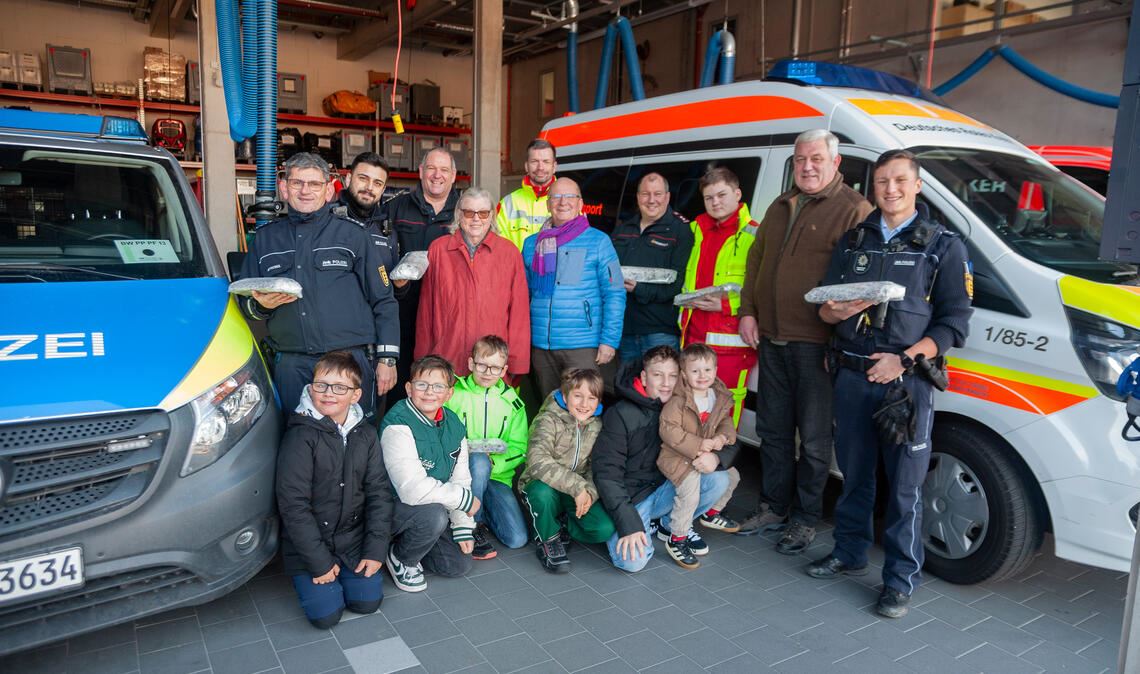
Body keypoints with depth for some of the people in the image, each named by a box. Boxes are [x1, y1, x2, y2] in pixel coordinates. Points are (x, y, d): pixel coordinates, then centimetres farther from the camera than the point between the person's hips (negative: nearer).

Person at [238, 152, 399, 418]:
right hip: (290, 364, 3)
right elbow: (246, 304, 21)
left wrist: (387, 359, -3)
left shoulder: (355, 234, 4)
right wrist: (261, 305, -3)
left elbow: (384, 302, 2)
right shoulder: (265, 238, 14)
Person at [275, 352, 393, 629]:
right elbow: (293, 505, -17)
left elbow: (379, 492, 0)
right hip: (309, 542, -4)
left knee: (367, 601, -6)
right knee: (326, 615, -9)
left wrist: (376, 550, -6)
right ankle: (305, 576, 20)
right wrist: (319, 561, -16)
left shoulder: (366, 434, -1)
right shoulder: (301, 437, -17)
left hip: (353, 537, 4)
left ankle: (345, 571, 23)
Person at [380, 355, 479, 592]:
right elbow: (412, 489, -33)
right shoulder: (398, 426, -25)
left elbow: (460, 479, 4)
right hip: (391, 507, -7)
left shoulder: (454, 424, -1)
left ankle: (405, 543, 22)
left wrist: (463, 528, -3)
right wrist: (466, 499, -23)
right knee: (434, 514, -35)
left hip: (435, 507, 7)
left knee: (460, 564, 0)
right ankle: (400, 558, -4)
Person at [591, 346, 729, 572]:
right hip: (631, 497, -4)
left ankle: (672, 524, 6)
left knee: (719, 480, -18)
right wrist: (628, 524, -25)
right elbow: (606, 473, -17)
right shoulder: (621, 415, -16)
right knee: (632, 561, -27)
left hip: (664, 489, 5)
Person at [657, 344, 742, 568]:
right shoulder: (677, 401, -21)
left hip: (708, 455, 8)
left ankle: (712, 514, 43)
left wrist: (722, 438, -16)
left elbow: (726, 423, 8)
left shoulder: (720, 398, 2)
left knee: (732, 476, 17)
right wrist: (699, 446, -25)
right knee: (691, 486, -28)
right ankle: (676, 539, -13)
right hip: (676, 456, -8)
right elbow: (669, 431, -25)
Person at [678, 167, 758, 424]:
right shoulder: (698, 232, 16)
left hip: (731, 342, -6)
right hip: (694, 336, 7)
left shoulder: (753, 235, -6)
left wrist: (726, 305, -20)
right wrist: (683, 318, 14)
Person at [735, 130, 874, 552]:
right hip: (770, 339, 7)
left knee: (814, 438, 4)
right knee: (773, 430, 16)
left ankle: (805, 519, 19)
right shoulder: (780, 208, 17)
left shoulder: (854, 210, -6)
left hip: (816, 343, -7)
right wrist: (748, 311, 9)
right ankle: (773, 507, 30)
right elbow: (755, 260, 19)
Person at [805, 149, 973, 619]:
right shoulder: (852, 241, 14)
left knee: (904, 486, 1)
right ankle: (848, 554, 31)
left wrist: (904, 359, -16)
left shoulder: (943, 246, 3)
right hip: (851, 376, 4)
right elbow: (823, 309, 14)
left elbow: (954, 323, -3)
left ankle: (900, 580, 14)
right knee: (853, 474, 15)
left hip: (906, 381, -4)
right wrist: (839, 310, -10)